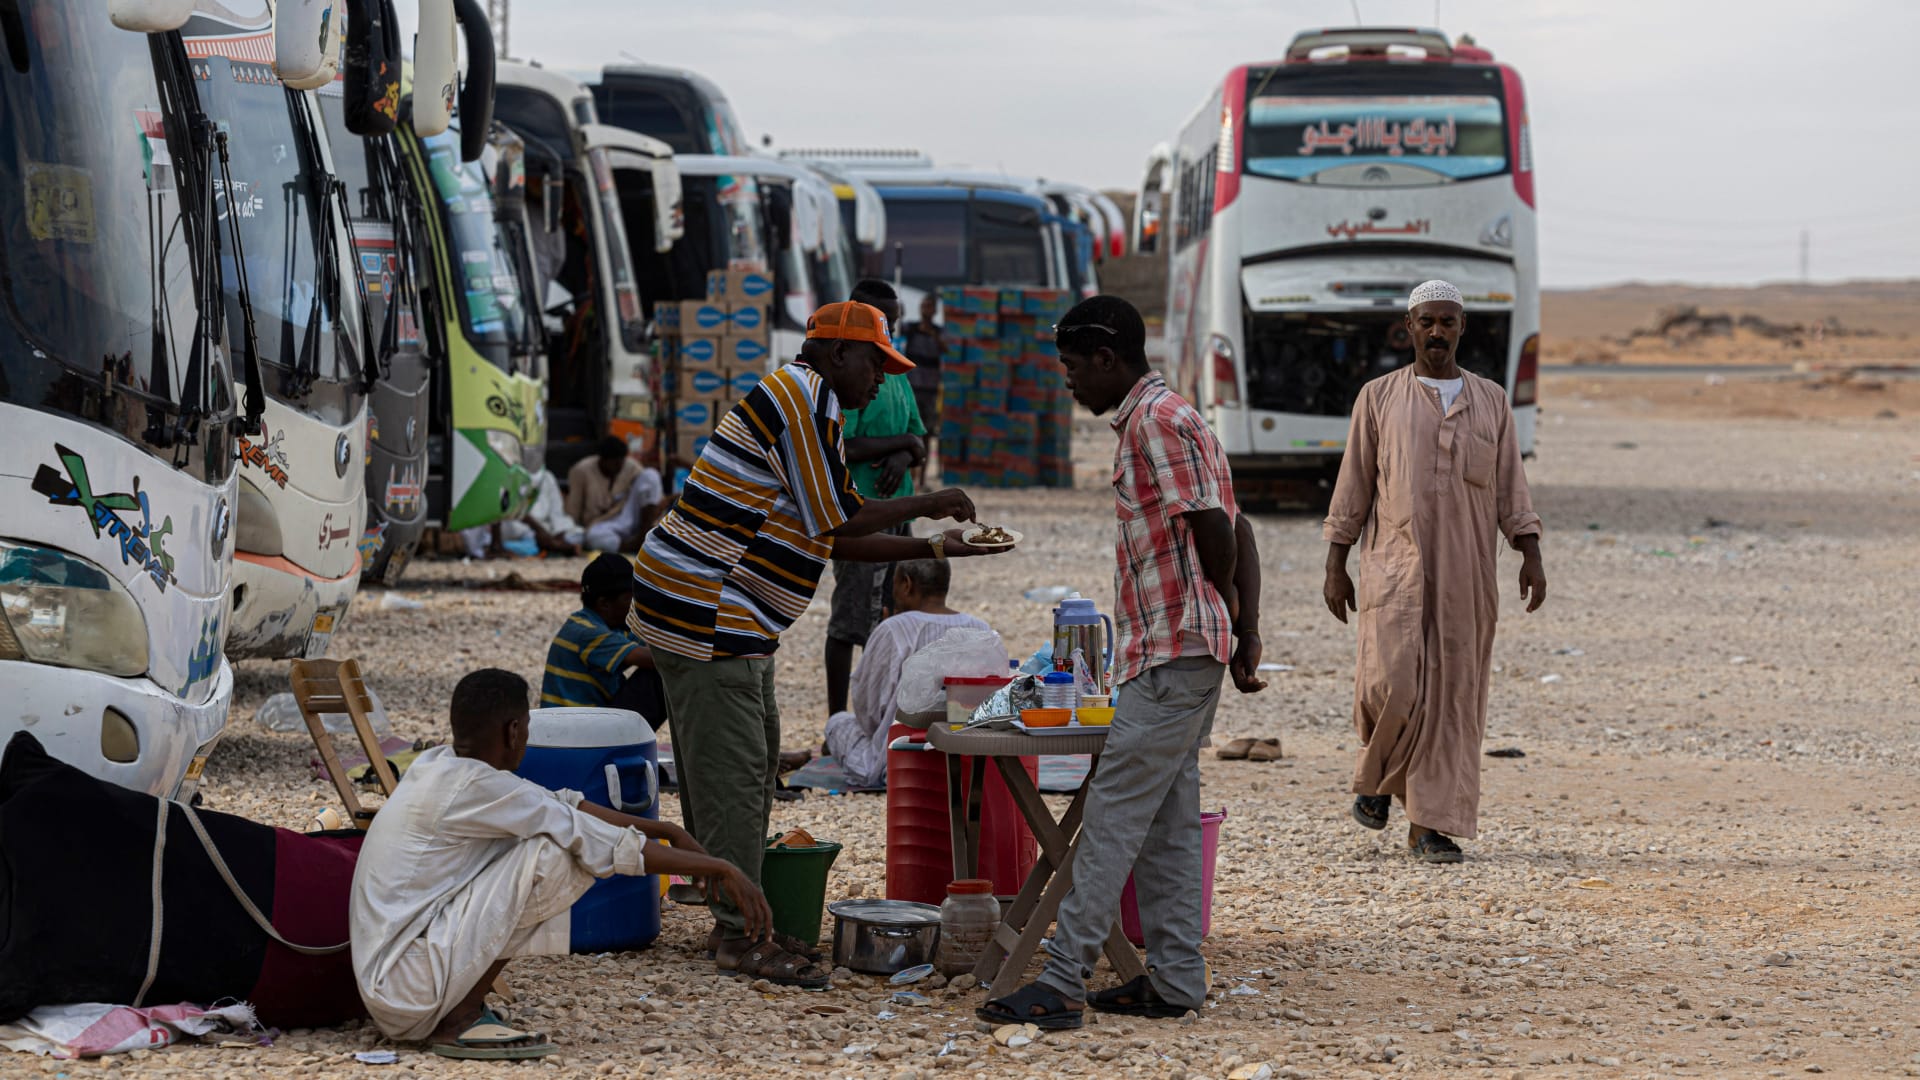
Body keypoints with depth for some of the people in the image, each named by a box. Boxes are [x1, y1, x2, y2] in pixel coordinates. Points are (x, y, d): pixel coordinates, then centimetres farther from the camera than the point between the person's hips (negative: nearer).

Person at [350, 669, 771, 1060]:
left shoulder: (438, 767, 9)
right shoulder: (475, 787, -18)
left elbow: (563, 805, 18)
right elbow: (608, 846, -16)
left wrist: (668, 831, 17)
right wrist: (719, 869, -10)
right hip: (408, 989, -9)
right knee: (551, 853, -17)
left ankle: (459, 1009, 8)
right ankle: (459, 1020, -9)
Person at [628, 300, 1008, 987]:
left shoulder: (806, 403, 21)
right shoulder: (806, 397, -13)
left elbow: (834, 541, 21)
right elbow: (839, 522, -16)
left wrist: (935, 548, 16)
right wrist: (926, 505, -4)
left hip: (730, 620, 11)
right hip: (705, 612, -11)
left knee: (752, 762, 14)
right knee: (731, 770, -9)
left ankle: (738, 919, 19)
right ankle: (739, 936, -8)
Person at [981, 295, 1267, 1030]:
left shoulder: (1158, 420, -13)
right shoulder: (1159, 419, 19)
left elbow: (1214, 531, -17)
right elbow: (1236, 532, 19)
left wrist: (1222, 618, 1)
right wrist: (1246, 638, 13)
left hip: (1172, 652, -10)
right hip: (1179, 656, 10)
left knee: (1113, 816, -11)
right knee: (1166, 819, 11)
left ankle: (1063, 982, -13)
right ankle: (1175, 980, 14)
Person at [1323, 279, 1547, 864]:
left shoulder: (1491, 400, 12)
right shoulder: (1379, 397, 7)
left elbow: (1510, 487, 12)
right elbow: (1353, 485, 7)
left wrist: (1531, 556, 0)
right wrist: (1335, 567, 3)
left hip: (1467, 575, 2)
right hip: (1395, 569, -2)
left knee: (1453, 696, -1)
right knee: (1390, 685, -14)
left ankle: (1432, 826, 4)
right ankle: (1377, 777, 17)